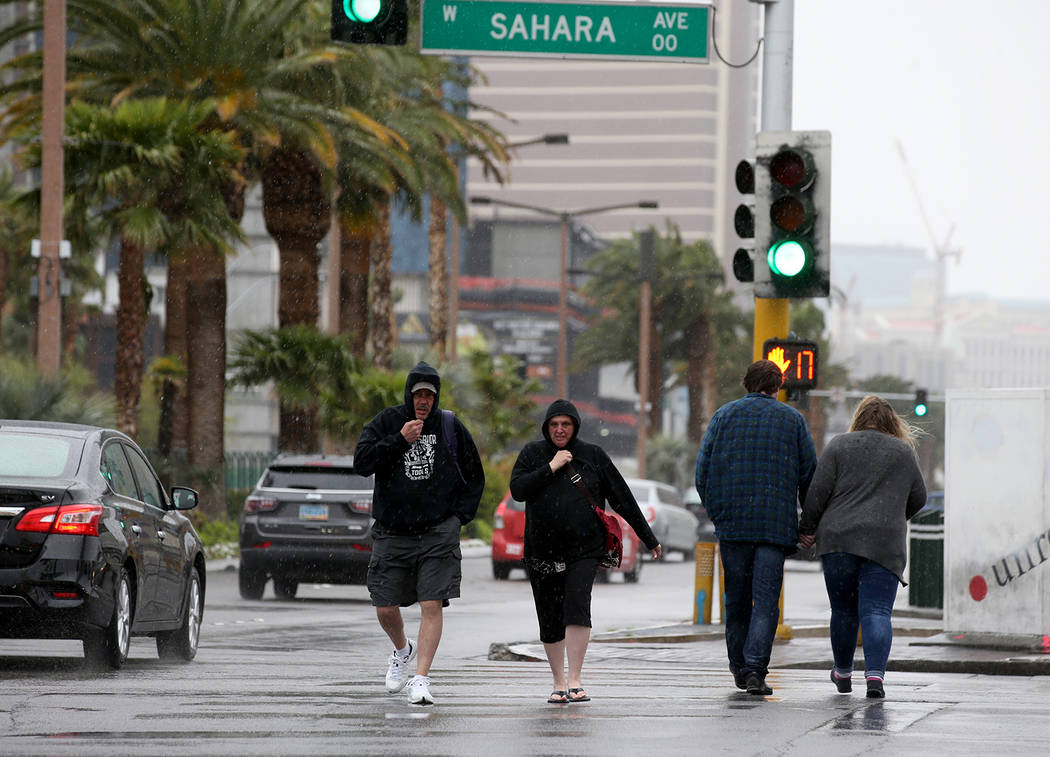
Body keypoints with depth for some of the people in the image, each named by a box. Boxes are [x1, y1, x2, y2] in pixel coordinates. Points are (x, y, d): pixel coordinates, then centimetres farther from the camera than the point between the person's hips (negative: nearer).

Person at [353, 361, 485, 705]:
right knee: (385, 609, 5)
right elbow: (361, 462, -9)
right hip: (392, 532, 1)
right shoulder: (387, 422, 2)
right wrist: (399, 440, -17)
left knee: (432, 605, -13)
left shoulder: (451, 428, 5)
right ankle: (403, 650, 37)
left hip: (439, 532, -1)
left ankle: (421, 678, -12)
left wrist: (460, 516, 4)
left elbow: (474, 476, 15)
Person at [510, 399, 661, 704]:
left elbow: (622, 499, 9)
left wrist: (649, 539, 11)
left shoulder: (593, 456, 6)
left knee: (577, 609, -20)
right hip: (542, 551, 2)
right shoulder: (533, 454, 8)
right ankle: (559, 683, 18)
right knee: (550, 622, 4)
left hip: (584, 550, -2)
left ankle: (575, 680, -19)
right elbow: (517, 490, -6)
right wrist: (550, 468, -12)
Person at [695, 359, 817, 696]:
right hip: (776, 525, -1)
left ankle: (740, 668, 17)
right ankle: (756, 671, -14)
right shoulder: (792, 419, 5)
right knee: (766, 599, -3)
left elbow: (703, 470, 4)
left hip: (732, 523, 1)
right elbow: (810, 473, 5)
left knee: (737, 599, 12)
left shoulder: (724, 415, 7)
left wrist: (716, 512, 14)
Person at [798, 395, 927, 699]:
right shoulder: (904, 452, 11)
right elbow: (918, 499, 18)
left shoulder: (839, 446, 5)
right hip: (884, 544, 0)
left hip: (839, 538, 0)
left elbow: (818, 492, -1)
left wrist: (807, 529, 8)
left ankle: (843, 673, 27)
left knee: (843, 609, 13)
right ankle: (875, 674, -23)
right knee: (876, 611, -5)